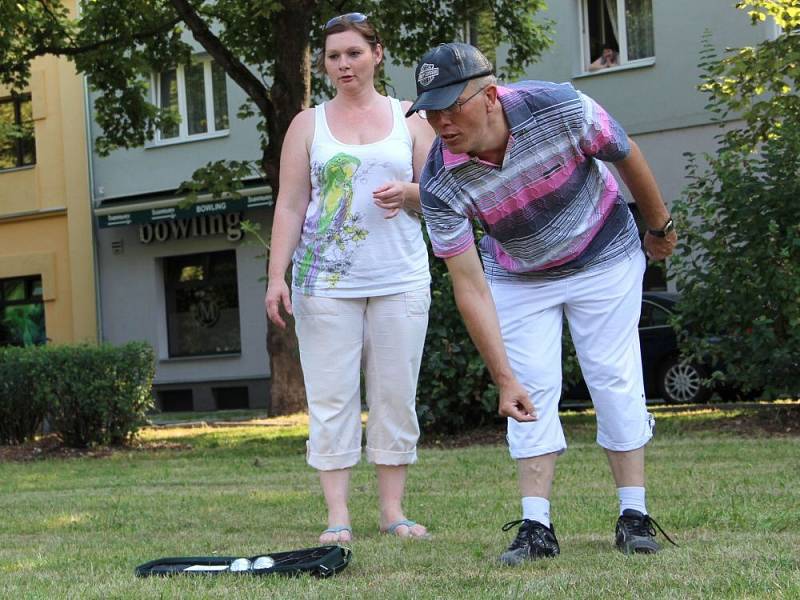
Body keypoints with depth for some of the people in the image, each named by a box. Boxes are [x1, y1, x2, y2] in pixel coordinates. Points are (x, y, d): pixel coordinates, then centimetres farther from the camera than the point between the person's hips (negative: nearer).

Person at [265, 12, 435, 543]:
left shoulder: (410, 119, 11)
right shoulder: (309, 125, 10)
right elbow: (290, 206, 6)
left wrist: (409, 193, -11)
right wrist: (277, 275, -4)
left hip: (401, 280, 1)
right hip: (326, 281, -1)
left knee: (396, 395, 2)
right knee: (332, 398, -4)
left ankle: (393, 509, 9)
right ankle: (338, 515, -1)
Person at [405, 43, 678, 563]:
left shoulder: (560, 109, -32)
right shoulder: (441, 184, -28)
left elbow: (627, 157, -12)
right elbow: (470, 285, -27)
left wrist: (661, 227, 3)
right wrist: (504, 378, -33)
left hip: (604, 258, -1)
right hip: (518, 278, 1)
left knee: (616, 382, -3)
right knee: (532, 392, -5)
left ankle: (635, 517, 5)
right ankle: (537, 527, 0)